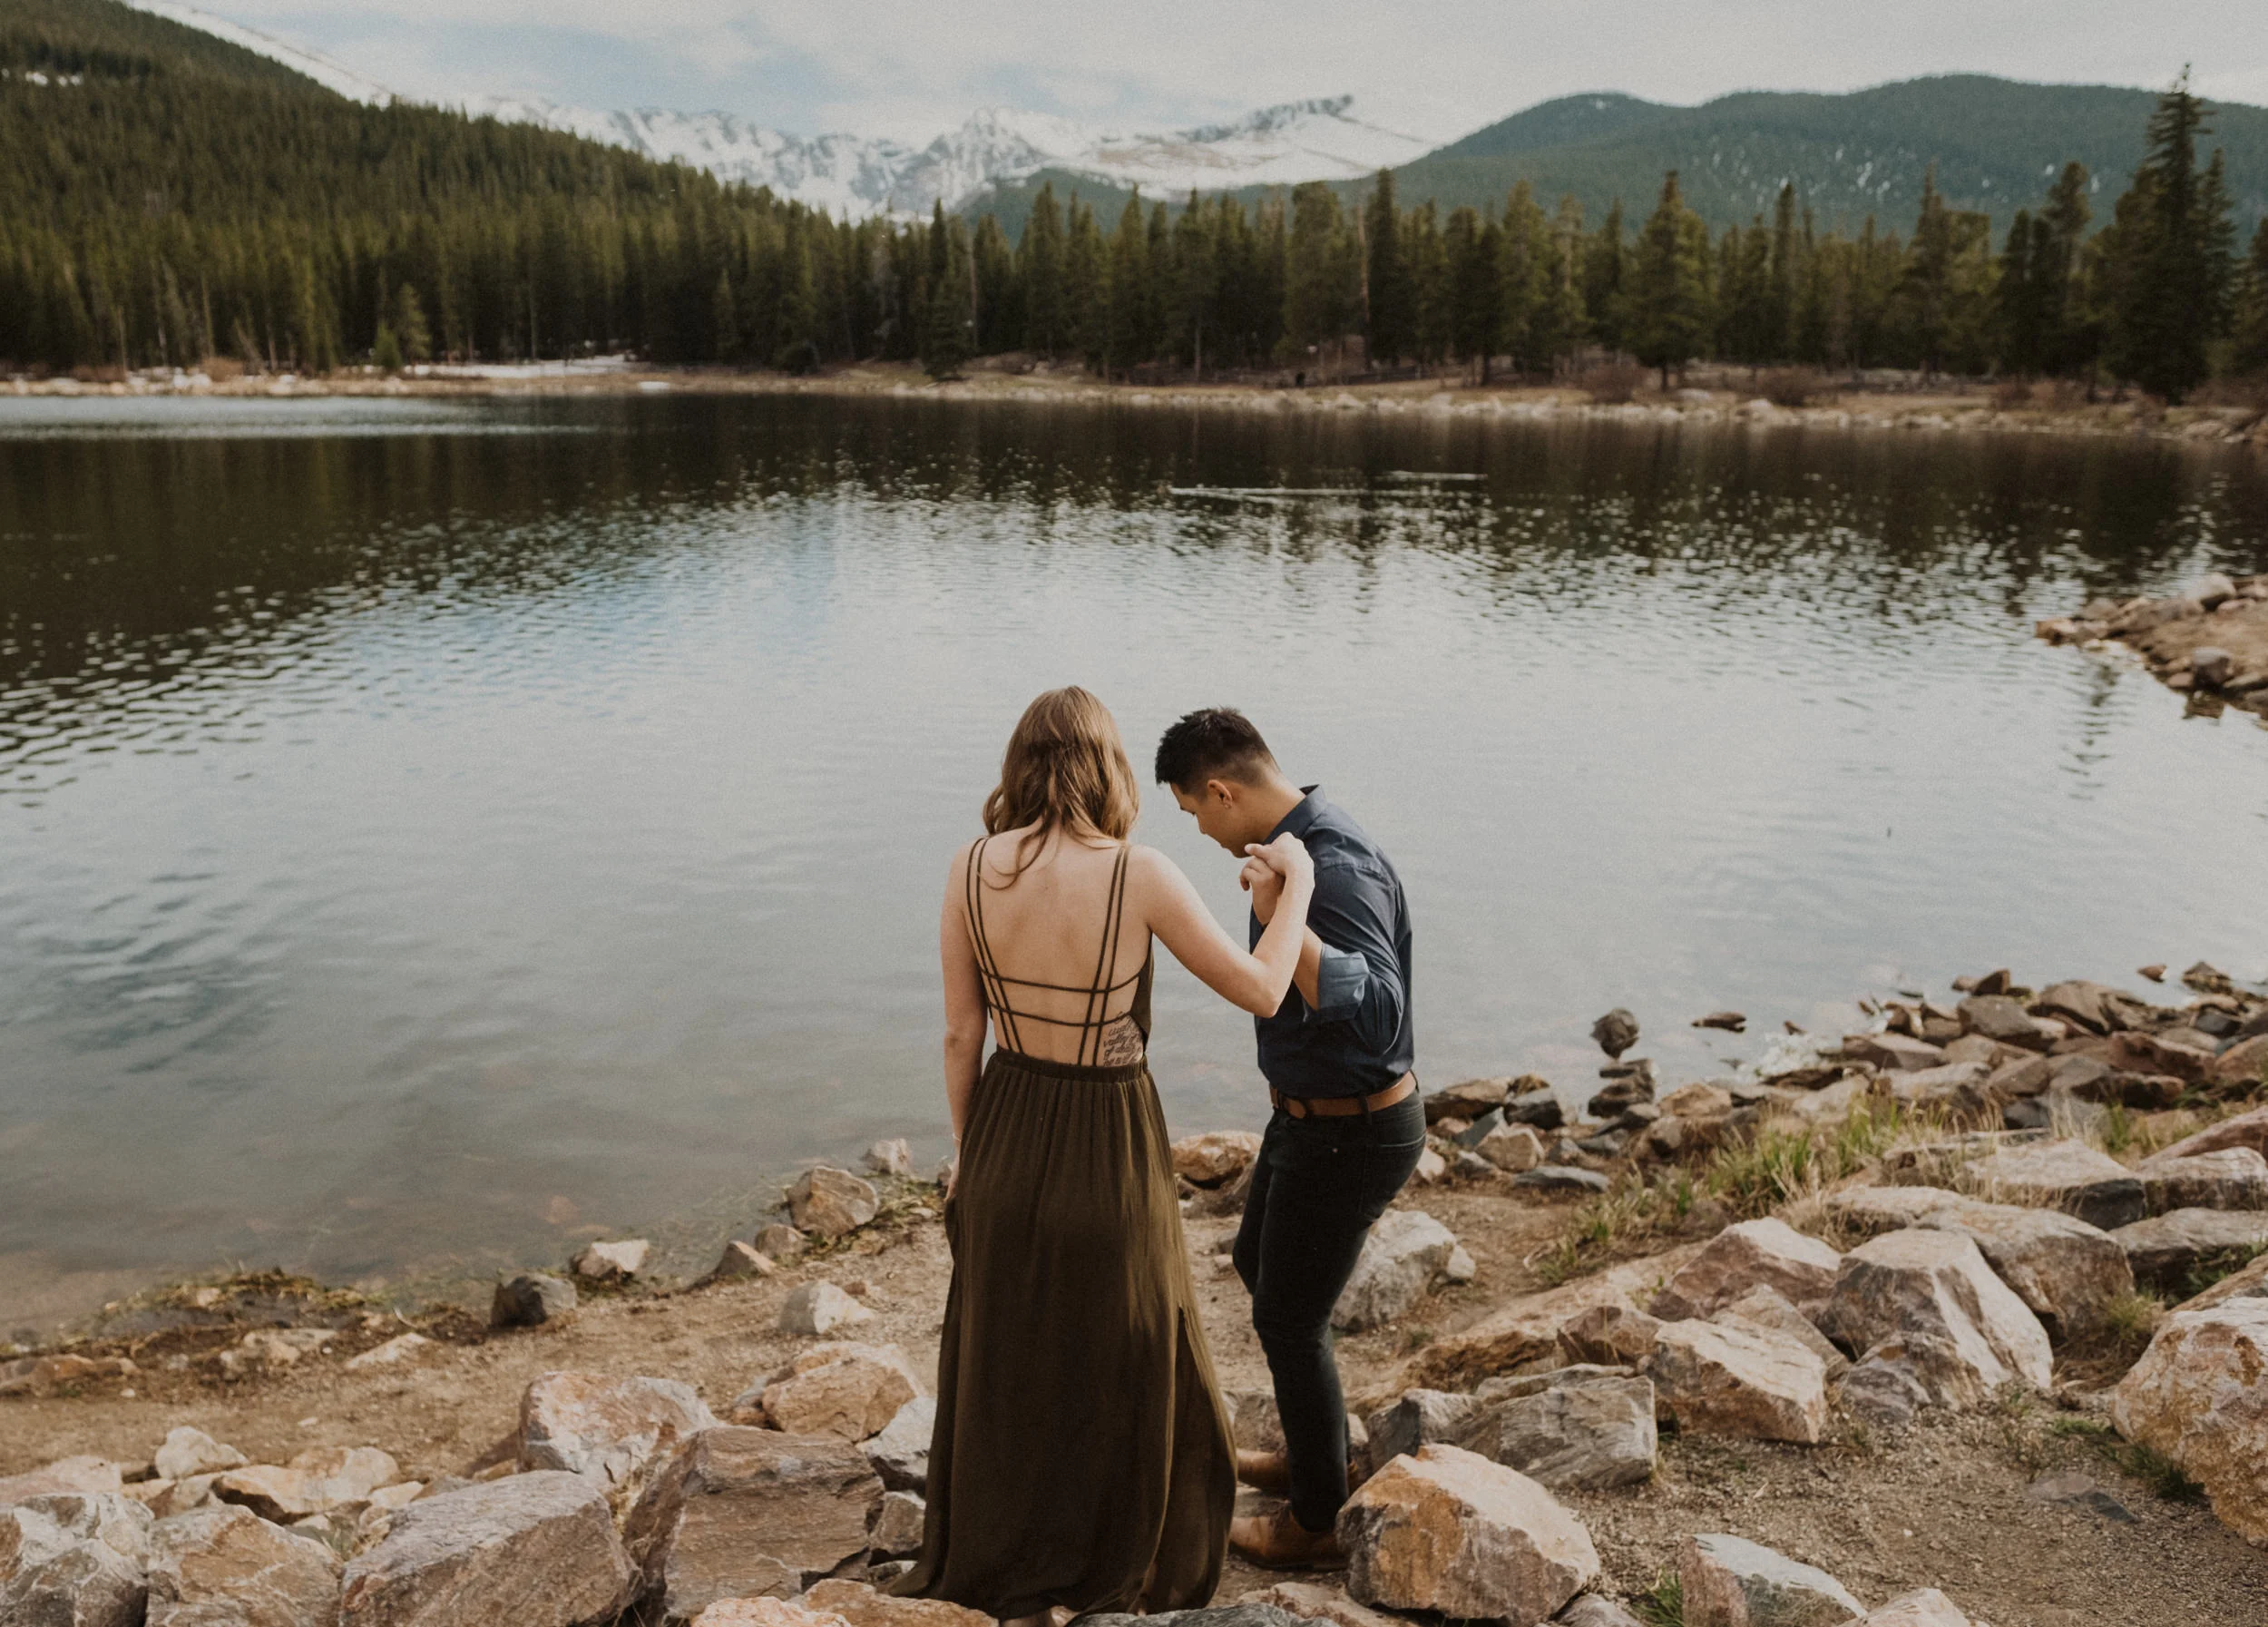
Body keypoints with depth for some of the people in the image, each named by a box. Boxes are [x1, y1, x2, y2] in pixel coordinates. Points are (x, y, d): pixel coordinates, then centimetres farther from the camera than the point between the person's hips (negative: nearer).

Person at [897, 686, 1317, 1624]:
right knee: (1118, 1362, 21)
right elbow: (1261, 992, -11)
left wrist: (966, 1153, 10)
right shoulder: (1141, 877, -21)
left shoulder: (970, 870, -12)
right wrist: (1296, 886, 4)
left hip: (1005, 1135, 4)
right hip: (1109, 1151, -3)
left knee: (1005, 1358, 25)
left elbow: (961, 1035, -4)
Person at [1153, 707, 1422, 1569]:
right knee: (1259, 1263, 26)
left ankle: (1317, 1519, 27)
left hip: (1346, 1137, -10)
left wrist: (1280, 921, -46)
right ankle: (1311, 1451, 45)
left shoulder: (1335, 866, -29)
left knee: (1288, 1319, 6)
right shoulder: (1301, 840, 2)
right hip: (1313, 1113, 10)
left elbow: (1375, 1018, -39)